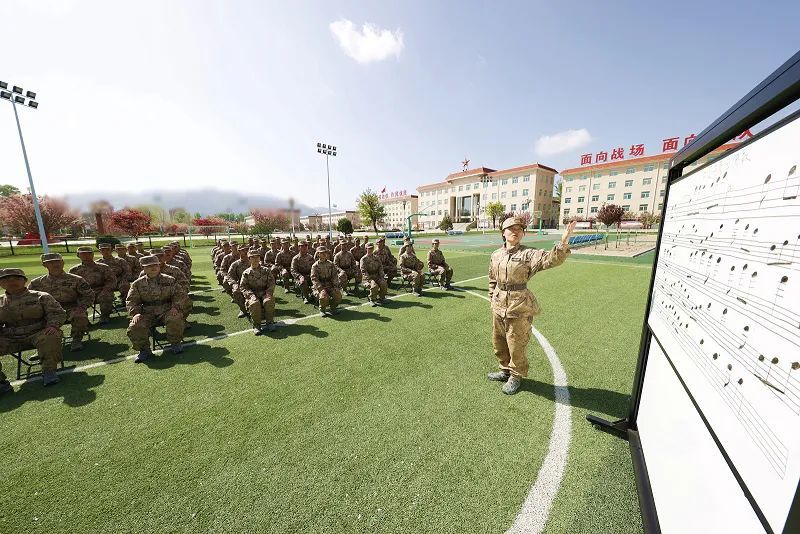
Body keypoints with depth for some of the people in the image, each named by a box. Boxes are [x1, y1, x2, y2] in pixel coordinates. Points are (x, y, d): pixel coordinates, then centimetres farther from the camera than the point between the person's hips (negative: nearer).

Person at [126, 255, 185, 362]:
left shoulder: (169, 280, 6)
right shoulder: (137, 284, 9)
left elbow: (178, 295, 4)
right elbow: (131, 301, 7)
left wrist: (175, 307, -12)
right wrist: (135, 313, -10)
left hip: (166, 311, -2)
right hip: (147, 314, 2)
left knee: (175, 320, -32)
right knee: (134, 327, -24)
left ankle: (175, 344, -8)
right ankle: (144, 350, 0)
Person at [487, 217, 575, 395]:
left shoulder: (528, 254, -10)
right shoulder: (496, 255, 4)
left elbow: (552, 259, -26)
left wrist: (564, 242, -40)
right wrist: (493, 300, 13)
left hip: (519, 308, -5)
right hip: (498, 306, 5)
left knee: (516, 346, 9)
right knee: (498, 343, 20)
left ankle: (516, 376, 34)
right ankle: (505, 370, 44)